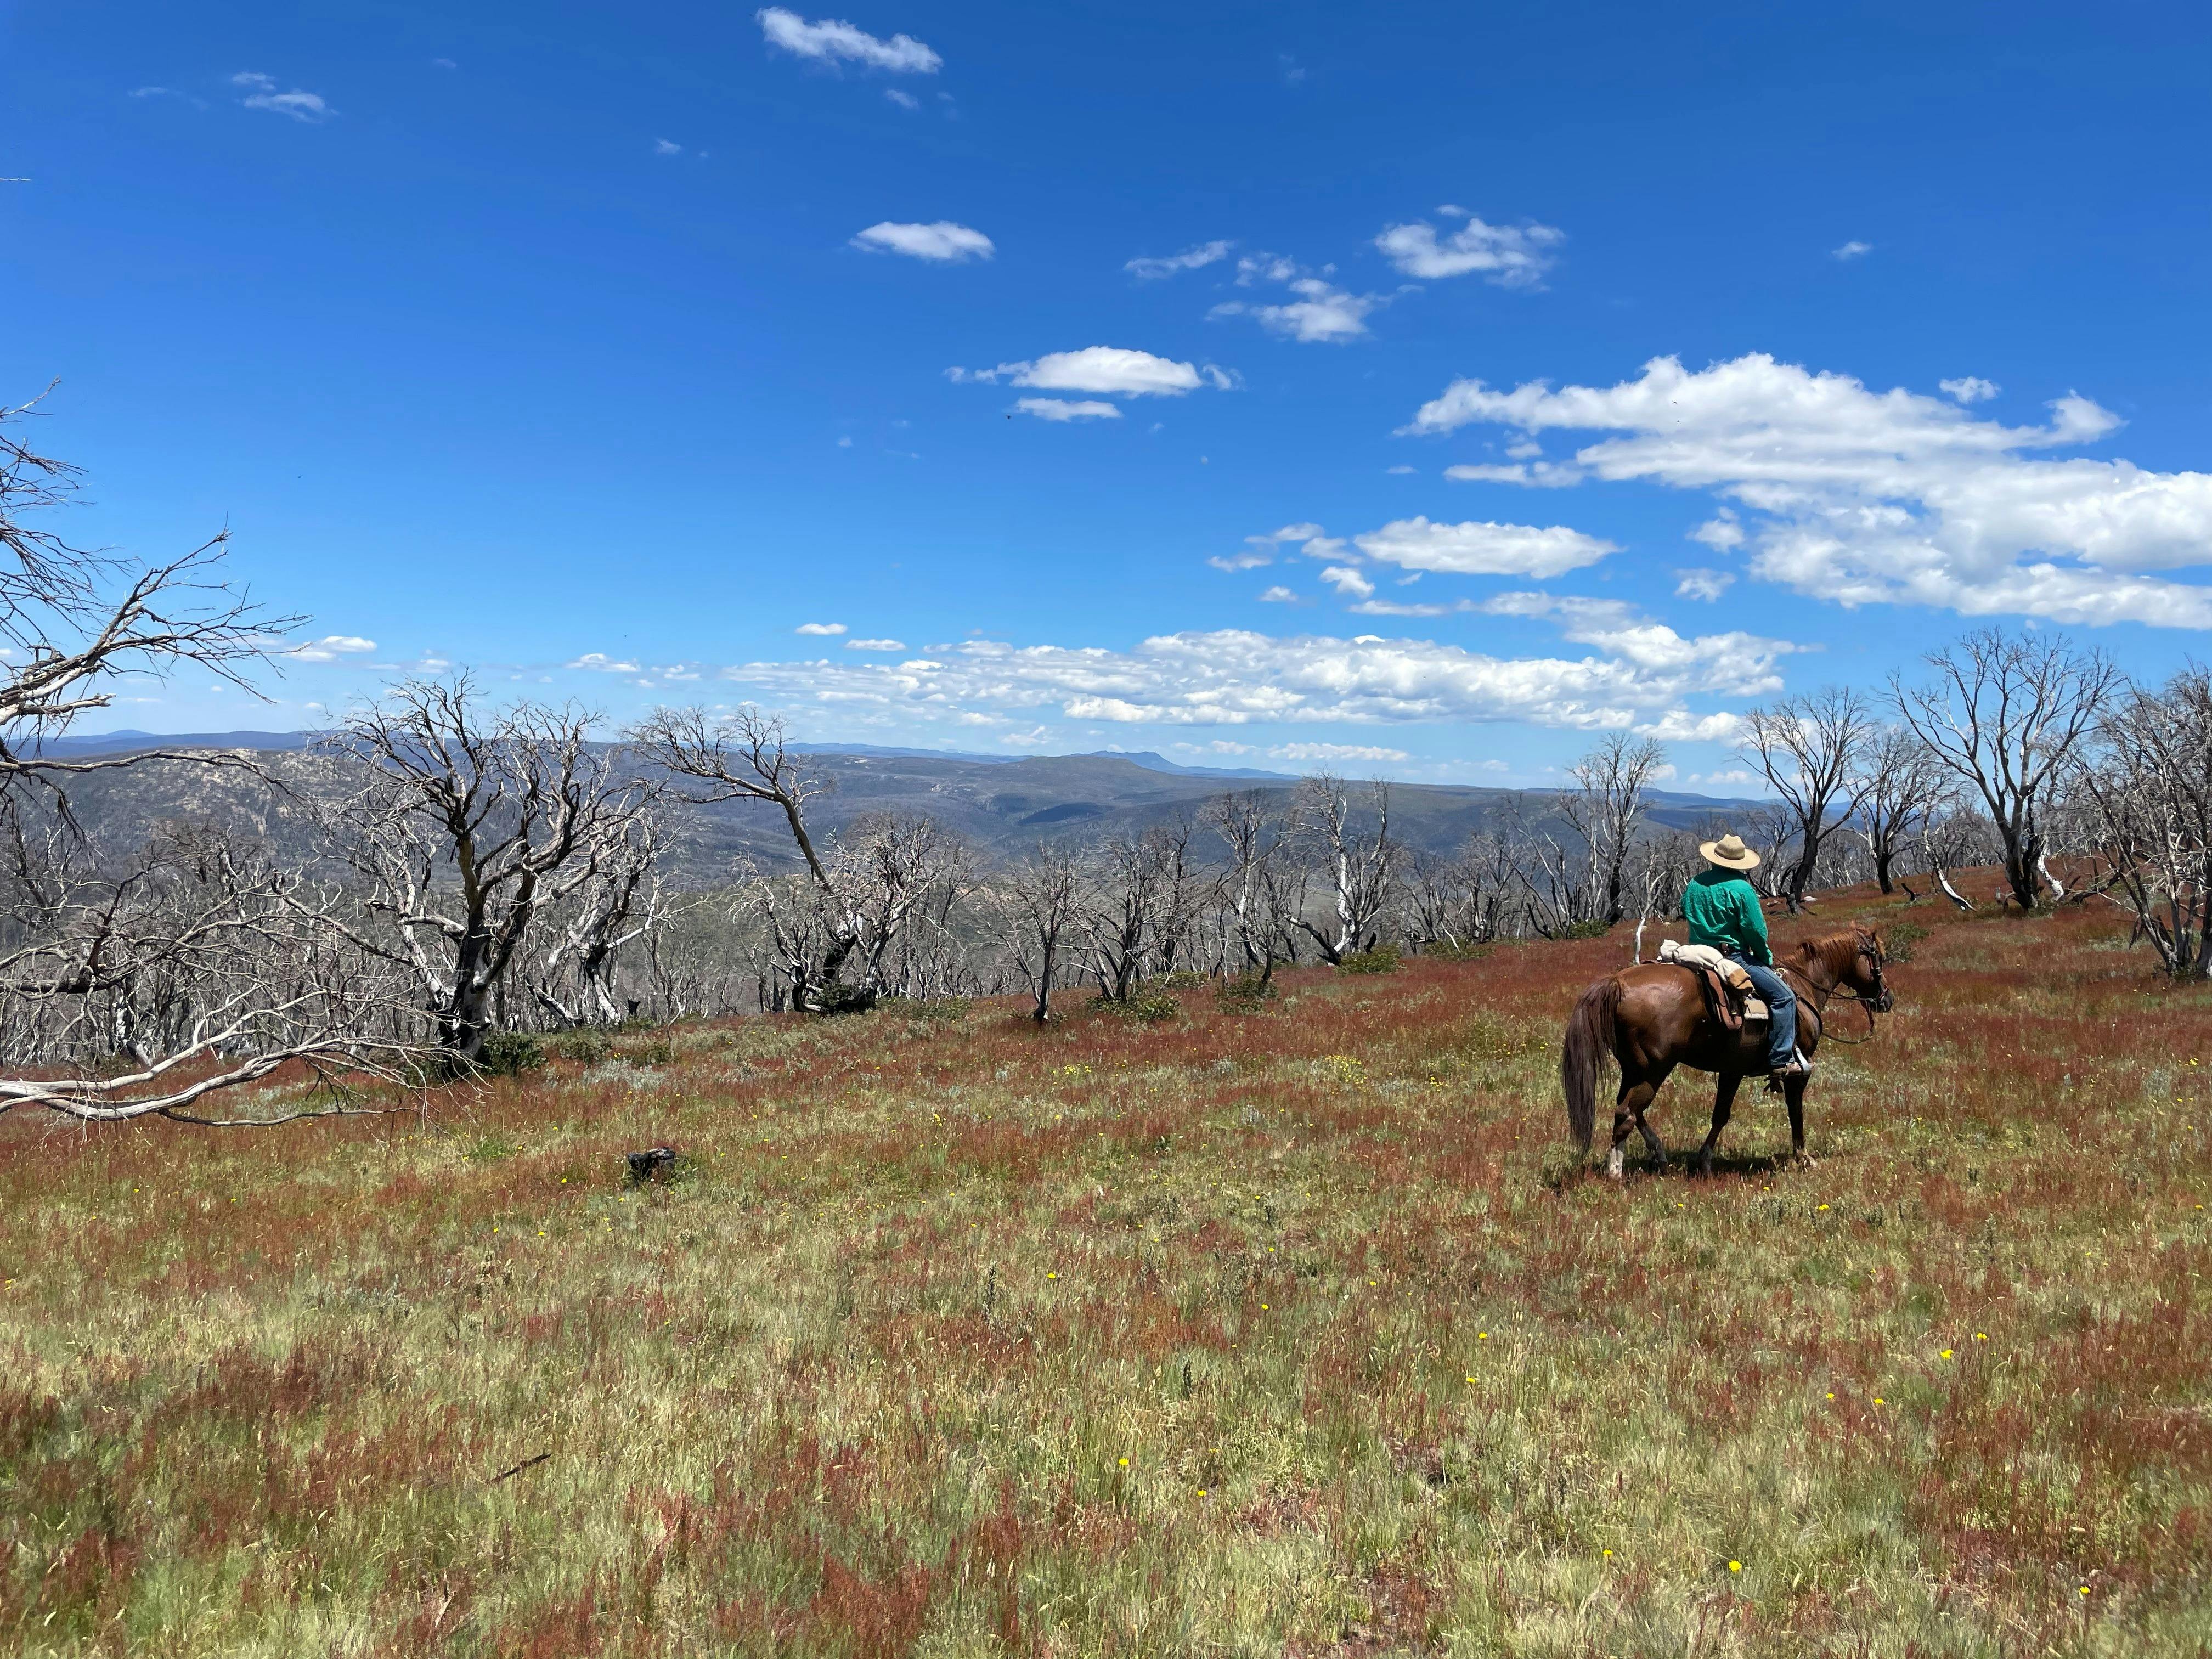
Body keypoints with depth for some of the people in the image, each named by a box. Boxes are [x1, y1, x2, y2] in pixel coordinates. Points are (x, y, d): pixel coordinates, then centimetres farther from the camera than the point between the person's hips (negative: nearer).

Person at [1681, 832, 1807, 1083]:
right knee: (1784, 996, -6)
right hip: (1734, 956, -8)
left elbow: (1686, 915, 17)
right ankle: (1781, 1062, -12)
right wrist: (1767, 958, 4)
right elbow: (1756, 931, -12)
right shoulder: (1741, 888, -12)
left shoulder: (1694, 885, 8)